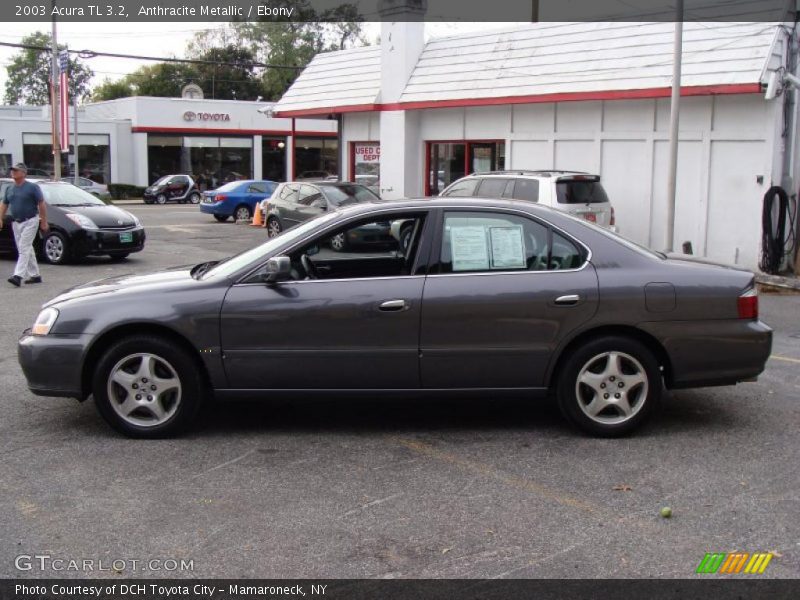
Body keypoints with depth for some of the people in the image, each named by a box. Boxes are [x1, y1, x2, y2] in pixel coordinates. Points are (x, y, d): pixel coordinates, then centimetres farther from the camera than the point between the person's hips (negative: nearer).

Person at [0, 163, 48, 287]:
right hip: (16, 223, 7)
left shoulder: (32, 187, -8)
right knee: (27, 249, 10)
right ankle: (35, 275, 17)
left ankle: (18, 275, -21)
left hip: (30, 222, -7)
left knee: (24, 248, -14)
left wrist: (44, 222, -10)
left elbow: (42, 205, -7)